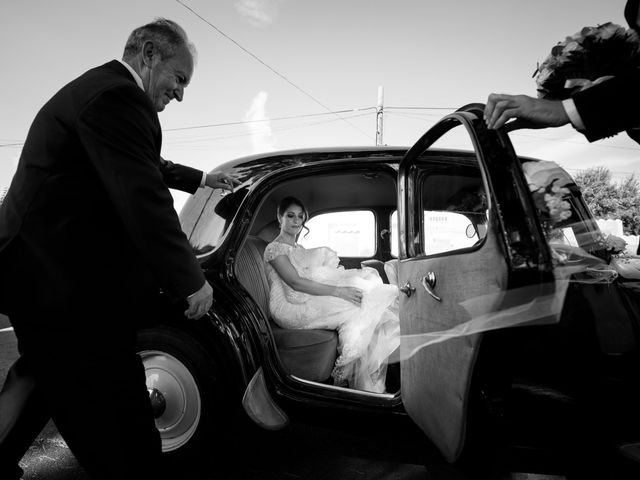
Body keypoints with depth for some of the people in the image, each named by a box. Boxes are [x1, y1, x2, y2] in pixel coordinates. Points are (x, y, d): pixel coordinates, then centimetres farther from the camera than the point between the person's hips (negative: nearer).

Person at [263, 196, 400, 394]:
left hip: (310, 299, 8)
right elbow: (296, 283, -16)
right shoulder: (274, 248, -2)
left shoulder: (299, 249, 26)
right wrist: (338, 291, -22)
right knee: (354, 310, -23)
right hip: (291, 307, -7)